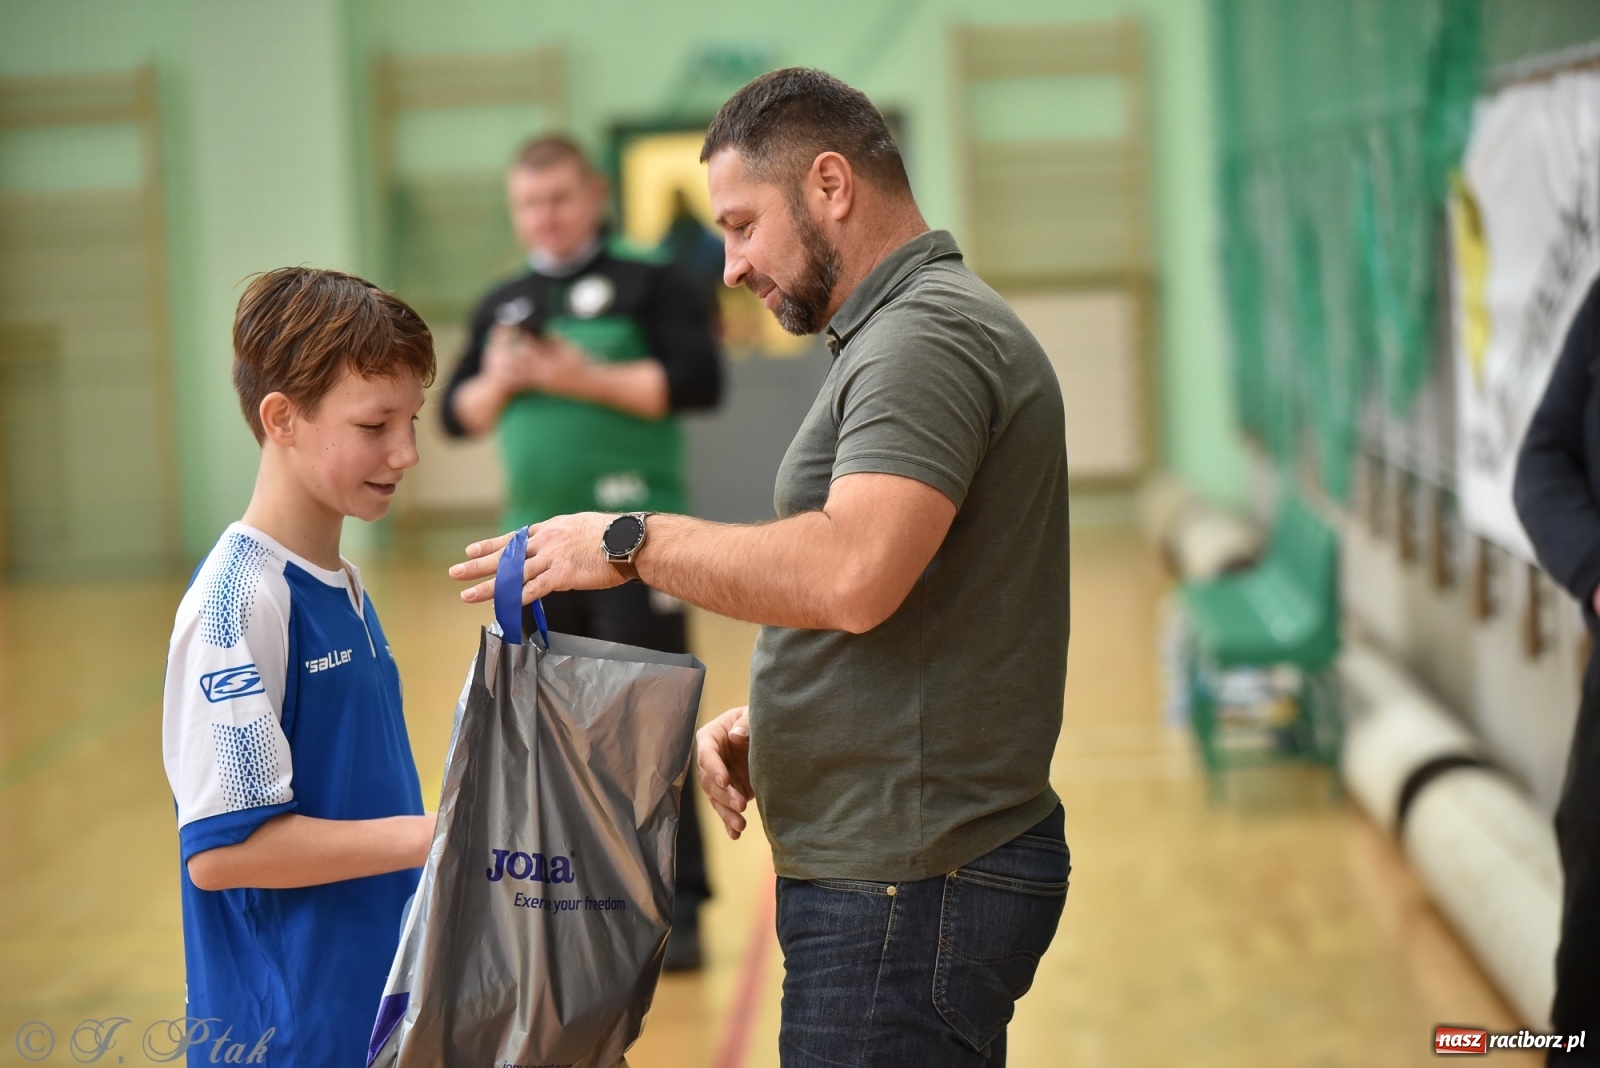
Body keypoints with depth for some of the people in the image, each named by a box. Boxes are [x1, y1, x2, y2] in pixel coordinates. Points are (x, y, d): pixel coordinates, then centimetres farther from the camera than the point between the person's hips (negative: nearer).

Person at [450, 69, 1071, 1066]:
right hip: (906, 872, 10)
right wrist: (764, 720, 9)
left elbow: (851, 577, -30)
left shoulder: (928, 336, -15)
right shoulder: (907, 332, 19)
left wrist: (632, 542, -19)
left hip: (910, 889, -10)